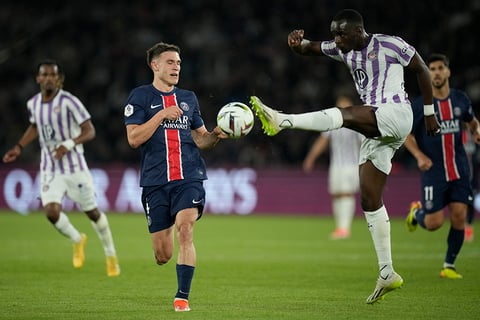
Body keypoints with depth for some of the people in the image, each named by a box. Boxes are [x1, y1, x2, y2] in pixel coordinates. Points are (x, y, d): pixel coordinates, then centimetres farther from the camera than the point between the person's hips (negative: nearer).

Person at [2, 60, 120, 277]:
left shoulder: (69, 102, -15)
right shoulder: (33, 104, 2)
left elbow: (89, 132, -15)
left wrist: (68, 144, -30)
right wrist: (19, 148, 13)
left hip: (74, 167, -4)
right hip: (49, 168, 4)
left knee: (92, 212, 6)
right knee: (52, 212, -15)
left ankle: (111, 256, 28)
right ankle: (77, 240, 18)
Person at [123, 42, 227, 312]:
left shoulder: (188, 98, 16)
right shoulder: (141, 97, 4)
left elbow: (201, 139, 21)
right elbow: (134, 138, -6)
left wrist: (217, 135, 0)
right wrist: (161, 114, -13)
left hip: (189, 178, 2)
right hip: (155, 181, -2)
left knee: (185, 229, -22)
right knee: (163, 256, 1)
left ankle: (182, 297, -13)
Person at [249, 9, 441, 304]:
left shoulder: (389, 45, -4)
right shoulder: (344, 50, 14)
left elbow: (422, 69, 4)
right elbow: (309, 48, 12)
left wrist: (430, 113, 4)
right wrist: (299, 42, -13)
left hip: (396, 115, -8)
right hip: (377, 131, 8)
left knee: (344, 114, -32)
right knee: (369, 200, 4)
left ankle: (282, 121, -48)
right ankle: (387, 274, 7)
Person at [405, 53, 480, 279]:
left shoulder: (460, 99, 5)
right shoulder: (419, 105, -6)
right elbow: (406, 134, -1)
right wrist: (419, 156, -17)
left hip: (459, 169, 3)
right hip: (433, 171, -3)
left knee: (459, 218, -6)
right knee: (434, 223, -6)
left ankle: (449, 266, 11)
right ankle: (416, 212, 31)